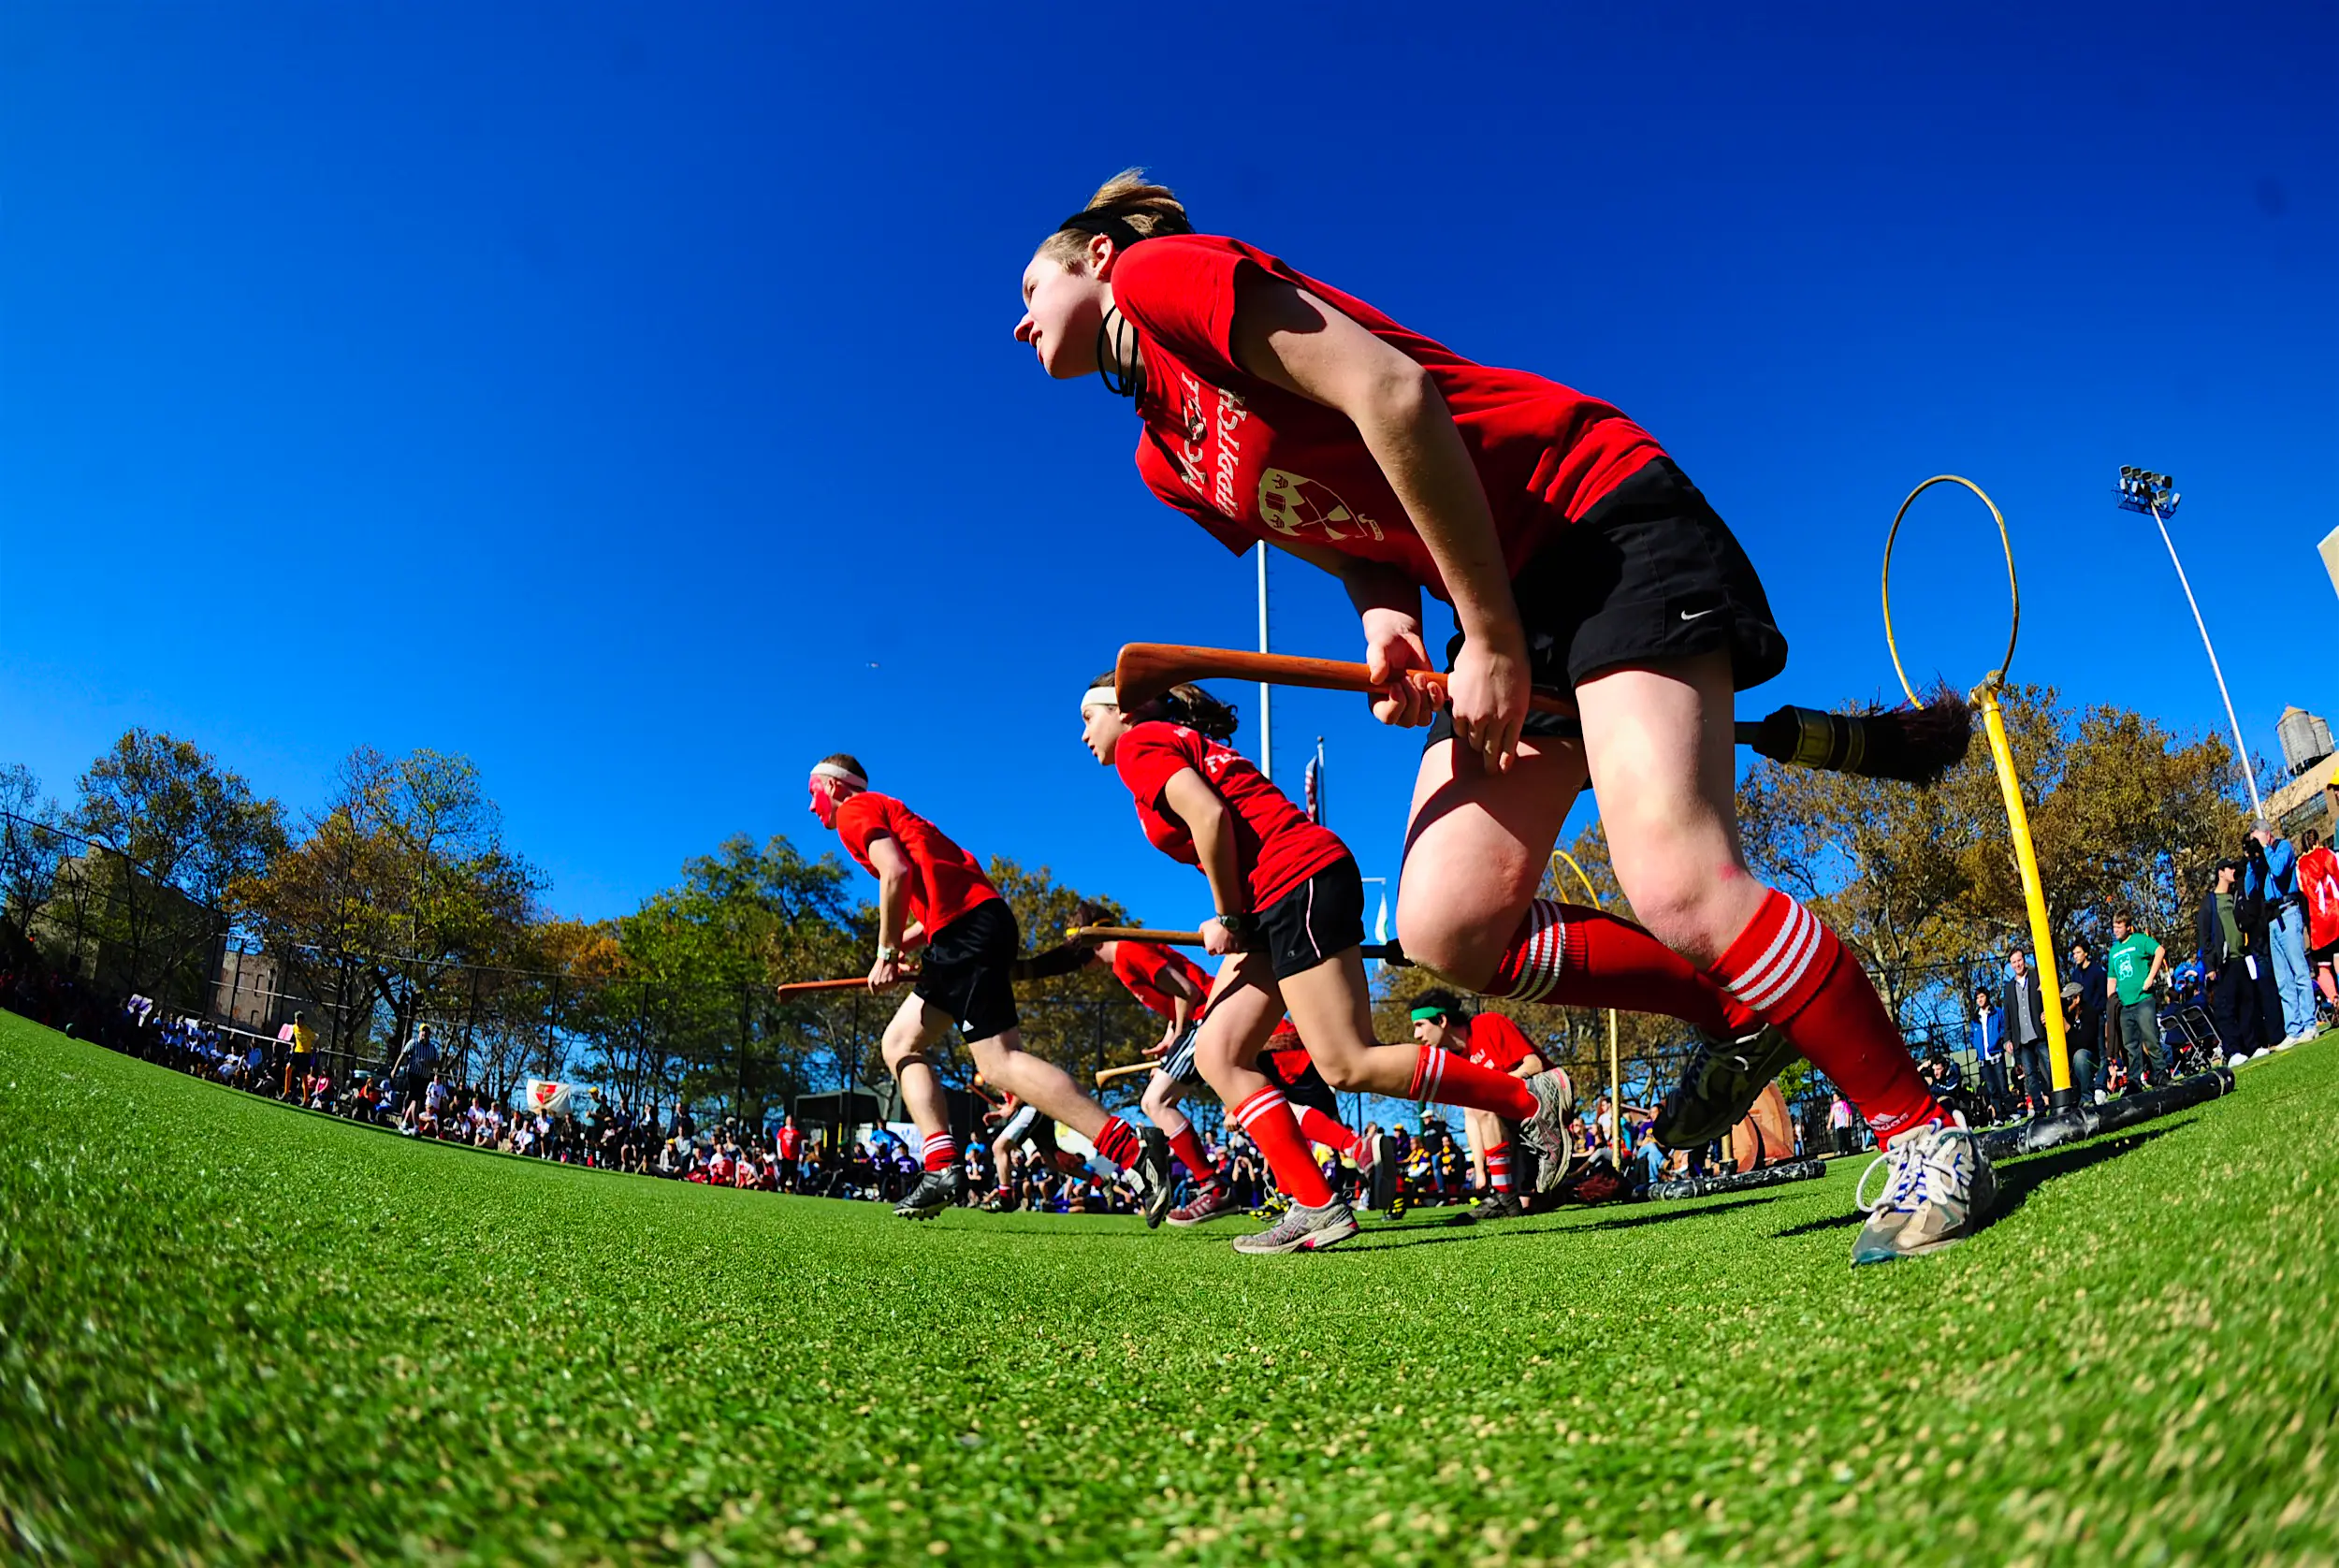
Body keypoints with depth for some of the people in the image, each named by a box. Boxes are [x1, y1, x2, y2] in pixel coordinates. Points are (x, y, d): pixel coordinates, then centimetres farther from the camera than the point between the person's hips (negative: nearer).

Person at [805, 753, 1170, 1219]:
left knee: (1000, 1062, -17)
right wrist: (902, 943, 15)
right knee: (900, 1042, 14)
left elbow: (896, 872, -13)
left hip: (966, 927, -10)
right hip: (974, 924, 10)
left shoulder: (854, 811, 5)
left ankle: (1134, 1152, -24)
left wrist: (886, 952, -7)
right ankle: (942, 1169, 1)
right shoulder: (888, 814, 32)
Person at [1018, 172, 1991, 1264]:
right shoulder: (1167, 458, 15)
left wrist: (1491, 639, -18)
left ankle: (1927, 1140, 0)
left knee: (1676, 880, -22)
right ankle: (1737, 1016, 15)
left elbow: (1394, 393, -18)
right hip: (1502, 605, 8)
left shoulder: (1163, 270, -7)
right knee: (1446, 929, -5)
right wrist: (1387, 620, -5)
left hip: (1596, 515, -8)